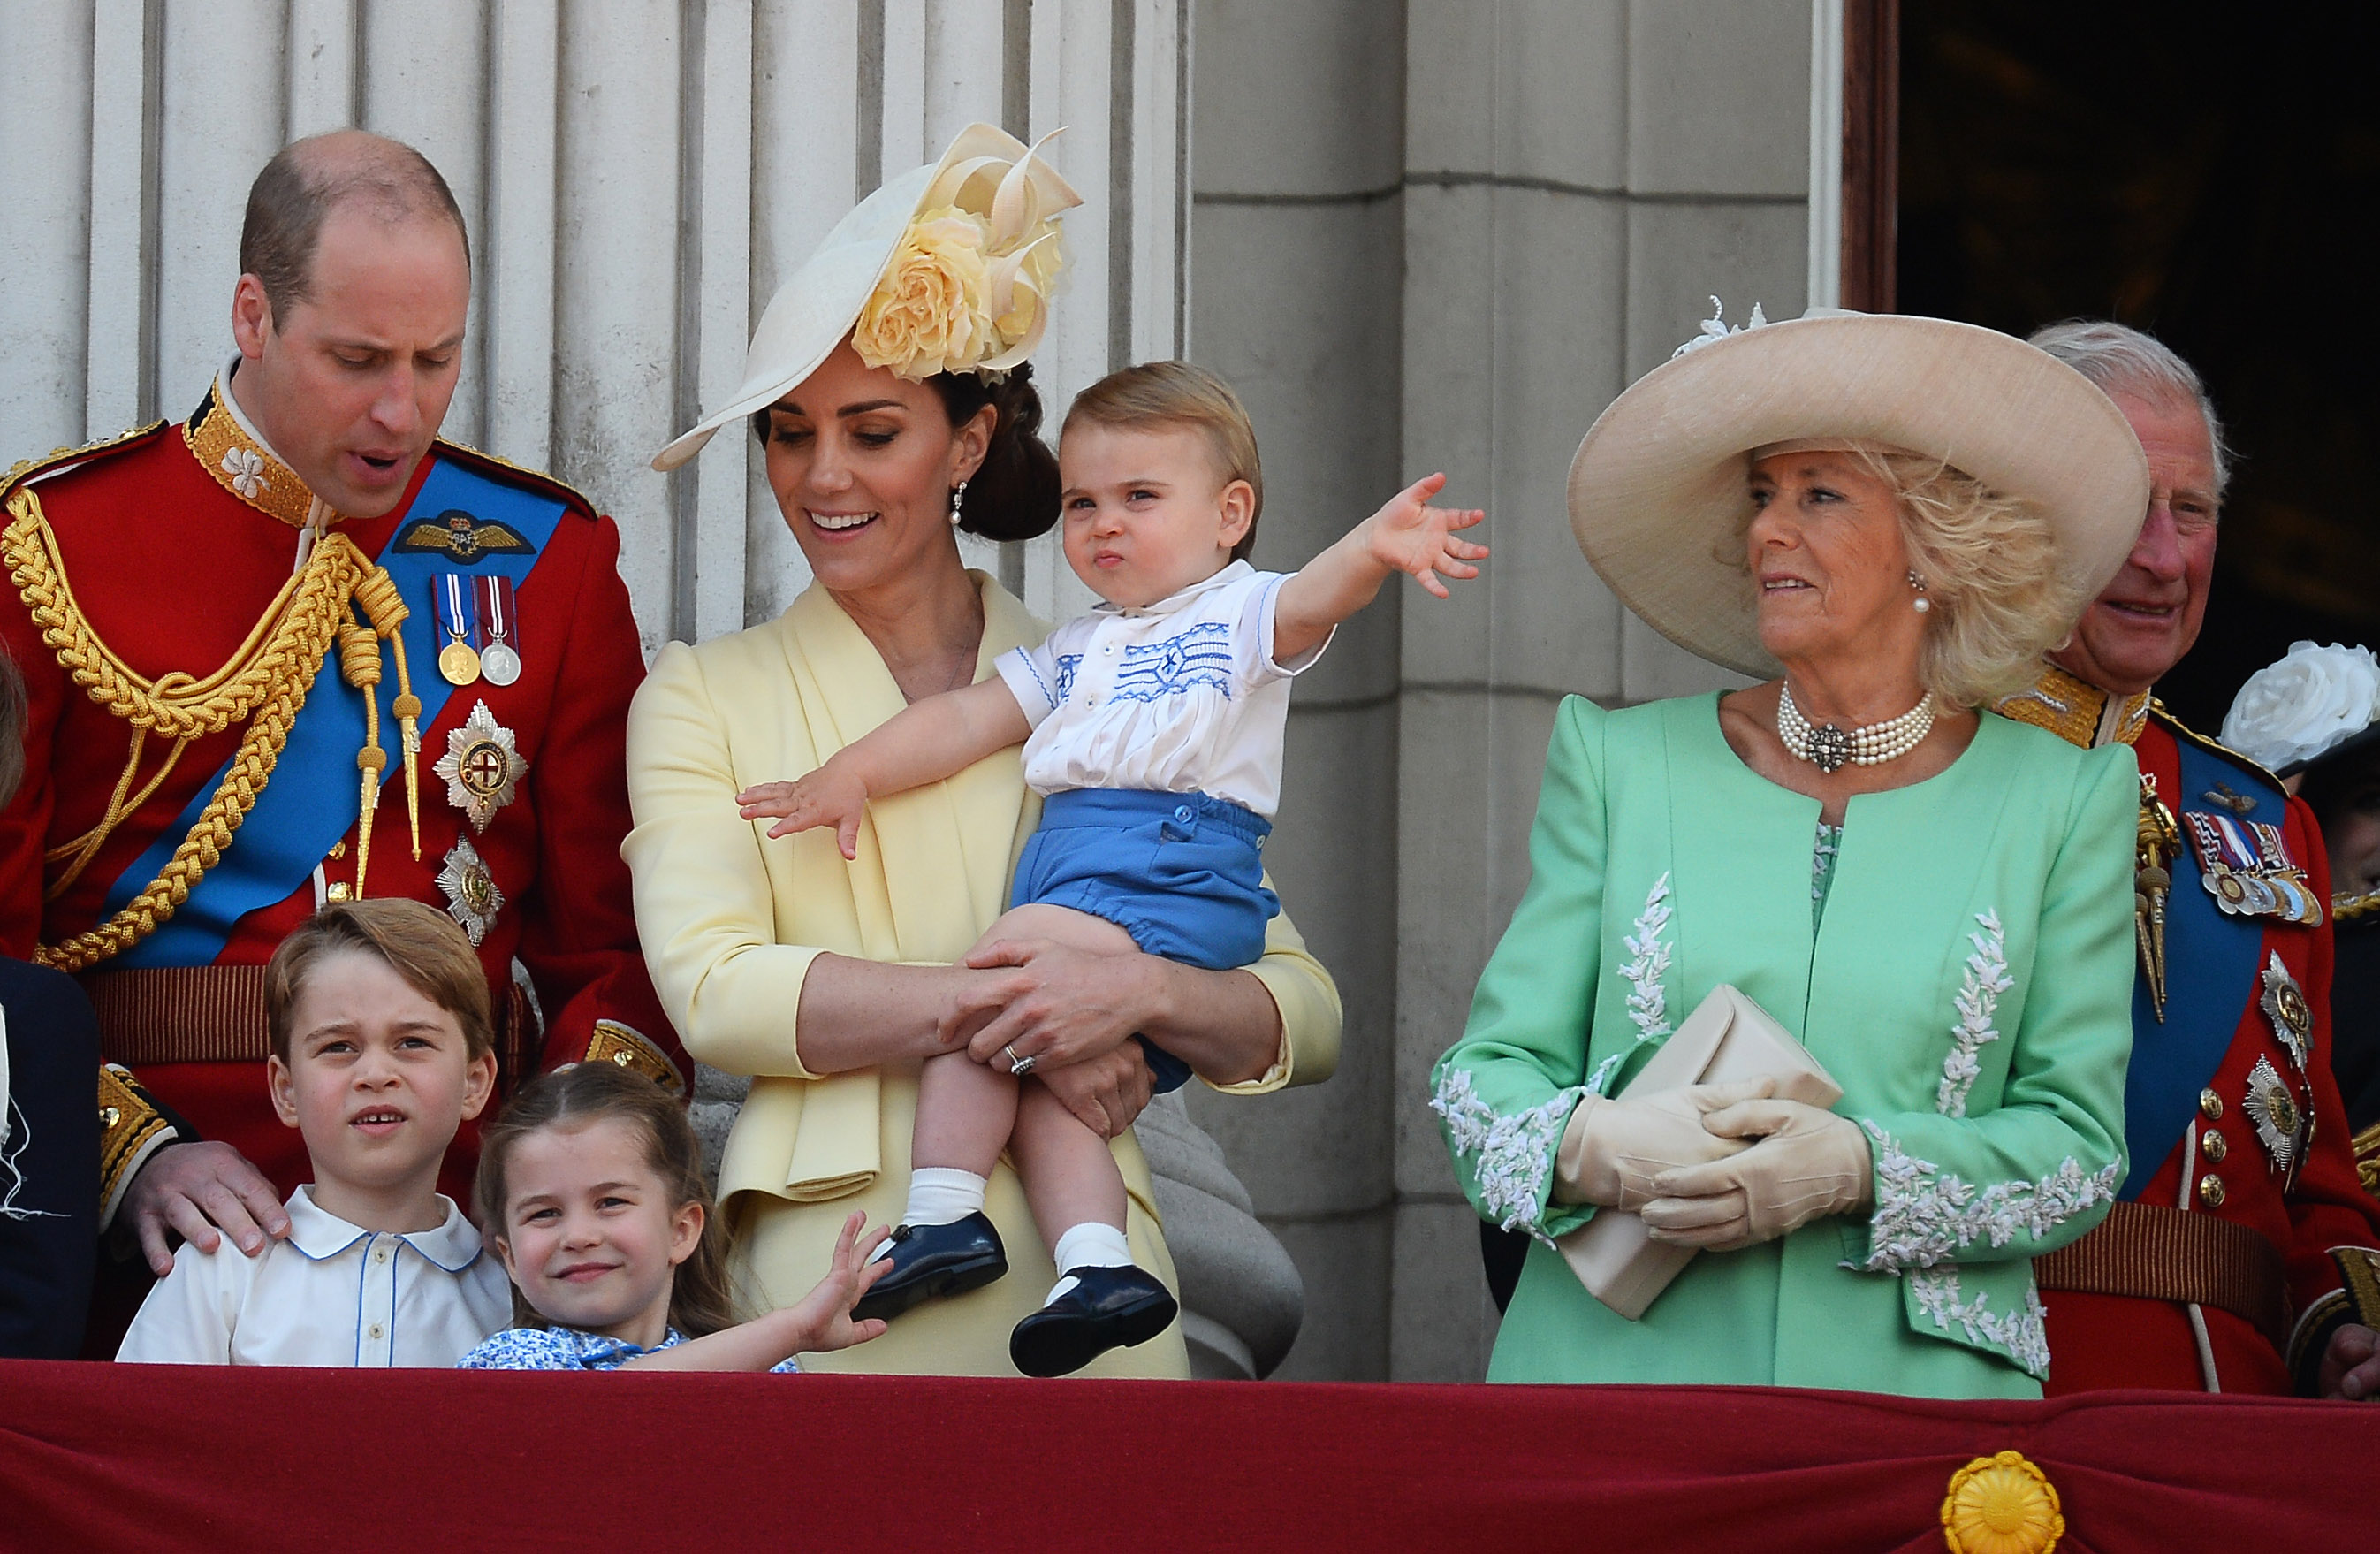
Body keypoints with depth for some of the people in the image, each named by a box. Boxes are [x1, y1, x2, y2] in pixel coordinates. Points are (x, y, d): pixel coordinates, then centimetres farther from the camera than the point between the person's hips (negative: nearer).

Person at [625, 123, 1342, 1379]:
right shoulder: (701, 698, 10)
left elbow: (1306, 1017, 8)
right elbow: (711, 988, -7)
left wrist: (1140, 994, -13)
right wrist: (1002, 1007, -15)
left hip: (1074, 1275, 1)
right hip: (830, 1282, -1)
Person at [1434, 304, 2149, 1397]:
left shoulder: (2064, 803, 8)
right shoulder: (1619, 763, 11)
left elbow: (2079, 1140, 3)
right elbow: (1488, 1070, 9)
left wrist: (1857, 1168, -14)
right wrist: (1590, 1143, -13)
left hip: (1914, 1389, -1)